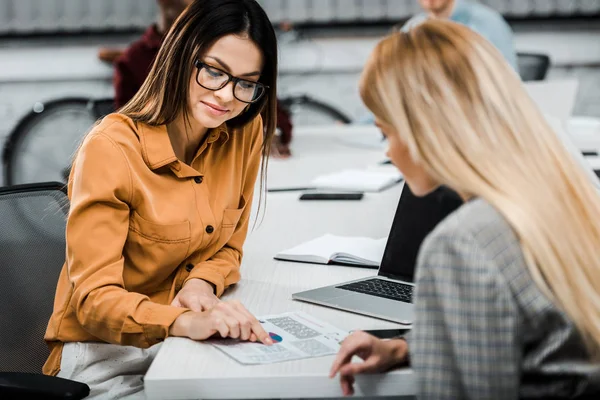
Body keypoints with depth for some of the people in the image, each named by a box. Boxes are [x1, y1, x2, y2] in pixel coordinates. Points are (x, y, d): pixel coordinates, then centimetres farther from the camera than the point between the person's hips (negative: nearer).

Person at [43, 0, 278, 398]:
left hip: (191, 348, 5)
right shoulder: (111, 148, -17)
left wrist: (202, 283, -14)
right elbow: (93, 297, -20)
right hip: (106, 354, -5)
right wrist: (184, 322, -39)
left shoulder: (245, 132, -2)